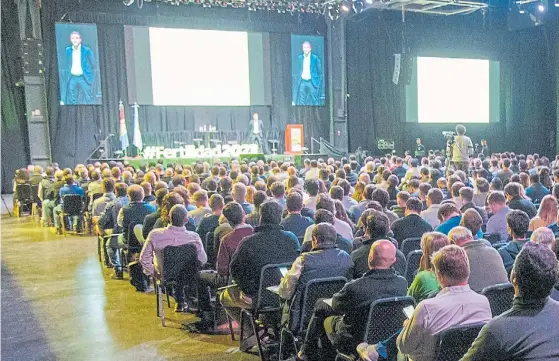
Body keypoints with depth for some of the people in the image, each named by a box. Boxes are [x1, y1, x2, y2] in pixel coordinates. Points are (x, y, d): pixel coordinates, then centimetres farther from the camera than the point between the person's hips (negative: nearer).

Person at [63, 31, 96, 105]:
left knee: (89, 100, -5)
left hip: (84, 78, -3)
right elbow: (67, 65, 16)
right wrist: (66, 78, 12)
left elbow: (94, 65, 3)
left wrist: (92, 78, 0)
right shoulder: (68, 50, 7)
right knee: (72, 101, 4)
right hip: (72, 78, 3)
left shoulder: (87, 50, -3)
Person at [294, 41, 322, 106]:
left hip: (312, 82, -3)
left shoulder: (315, 58, -2)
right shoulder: (299, 58, 8)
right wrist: (296, 83, 9)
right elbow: (297, 72, 14)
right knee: (301, 102, 3)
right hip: (302, 82, 3)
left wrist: (319, 85, -3)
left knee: (314, 102, -3)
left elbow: (320, 72, 1)